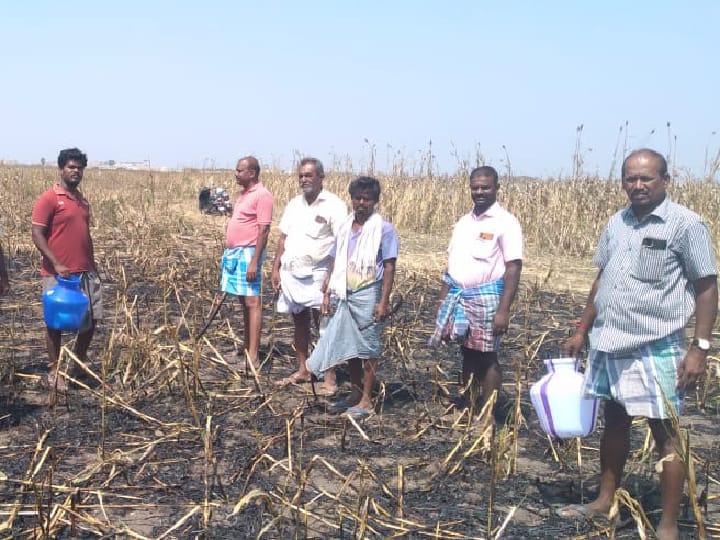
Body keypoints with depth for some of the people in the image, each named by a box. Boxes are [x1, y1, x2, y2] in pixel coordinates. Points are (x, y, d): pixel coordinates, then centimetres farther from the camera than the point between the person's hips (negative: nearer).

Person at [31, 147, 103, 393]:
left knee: (92, 318, 9)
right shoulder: (48, 199, -9)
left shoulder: (83, 201, 14)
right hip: (58, 274, -7)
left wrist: (93, 266, 17)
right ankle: (54, 371, 15)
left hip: (86, 272, 7)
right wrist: (56, 264, -20)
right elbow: (37, 235, -13)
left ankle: (79, 363, 27)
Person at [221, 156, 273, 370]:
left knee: (252, 302, -8)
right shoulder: (244, 194, 16)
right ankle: (246, 346, 21)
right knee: (244, 302, 13)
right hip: (234, 253, 9)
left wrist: (254, 262, -21)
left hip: (248, 253, -9)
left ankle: (253, 356, -9)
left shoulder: (262, 195, -11)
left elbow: (263, 231, -16)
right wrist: (229, 251, 18)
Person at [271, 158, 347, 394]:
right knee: (299, 323, 13)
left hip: (317, 275, -6)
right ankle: (302, 371, 24)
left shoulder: (334, 205, -8)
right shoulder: (294, 204, 13)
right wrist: (276, 268, 9)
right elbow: (283, 238, 16)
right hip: (291, 273, 6)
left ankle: (330, 379, -2)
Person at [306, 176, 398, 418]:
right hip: (346, 295, 6)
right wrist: (327, 294, 10)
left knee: (367, 349, 1)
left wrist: (384, 302, -15)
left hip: (368, 294, -6)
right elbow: (335, 263, 14)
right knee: (349, 348, 13)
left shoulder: (383, 229, -7)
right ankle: (355, 394, 26)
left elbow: (389, 267, -10)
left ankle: (366, 400, 9)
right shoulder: (345, 228, 9)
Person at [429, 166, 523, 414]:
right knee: (468, 356, 12)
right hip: (458, 297, 6)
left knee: (487, 358, 1)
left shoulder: (506, 222, -8)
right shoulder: (464, 222, 12)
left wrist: (503, 310, -19)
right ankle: (470, 411, 22)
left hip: (486, 298, -6)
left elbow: (513, 268, -13)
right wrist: (443, 297, 13)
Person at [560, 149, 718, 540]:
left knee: (666, 433, 2)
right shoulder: (616, 223, 8)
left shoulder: (686, 224, -10)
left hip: (656, 348, -6)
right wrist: (582, 331, 17)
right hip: (609, 344, 6)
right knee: (615, 421, 18)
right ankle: (605, 501, 32)